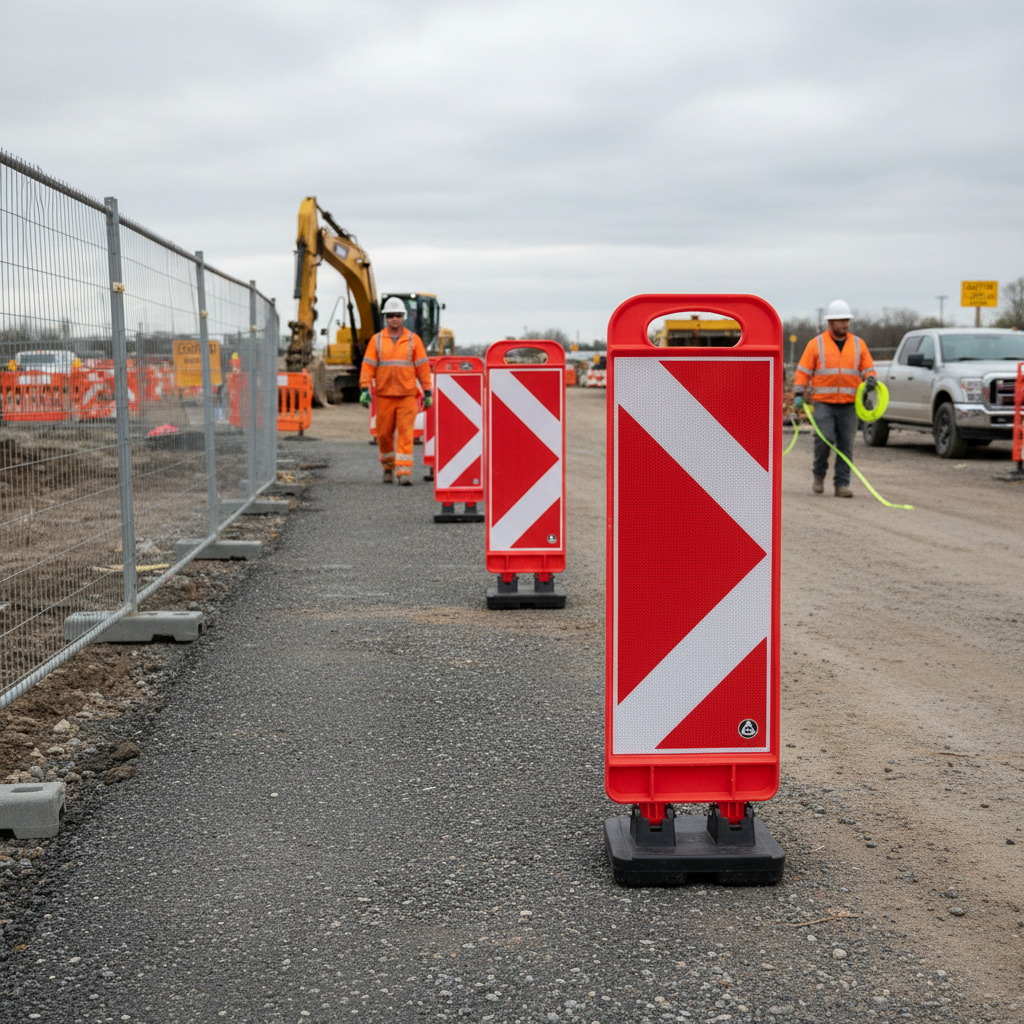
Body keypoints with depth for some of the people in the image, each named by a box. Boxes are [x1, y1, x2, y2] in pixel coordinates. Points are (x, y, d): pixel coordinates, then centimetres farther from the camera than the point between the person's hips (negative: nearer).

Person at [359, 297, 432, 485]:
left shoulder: (414, 339, 5)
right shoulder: (377, 340, 6)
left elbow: (423, 366, 4)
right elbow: (368, 365, 1)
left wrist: (427, 392, 0)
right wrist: (364, 389, -9)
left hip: (407, 395, -1)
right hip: (384, 395, 2)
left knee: (405, 434, -9)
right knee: (384, 434, 8)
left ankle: (404, 472, -12)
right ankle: (388, 467, 28)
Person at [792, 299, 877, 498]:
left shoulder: (858, 344, 13)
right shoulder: (816, 344, 5)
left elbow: (868, 368, 13)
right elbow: (803, 371, 4)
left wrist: (870, 379, -10)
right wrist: (798, 394, -5)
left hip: (848, 405, 3)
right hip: (824, 403, -2)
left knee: (846, 445, 0)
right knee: (824, 439, -14)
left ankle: (842, 484, 6)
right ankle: (819, 475, 10)